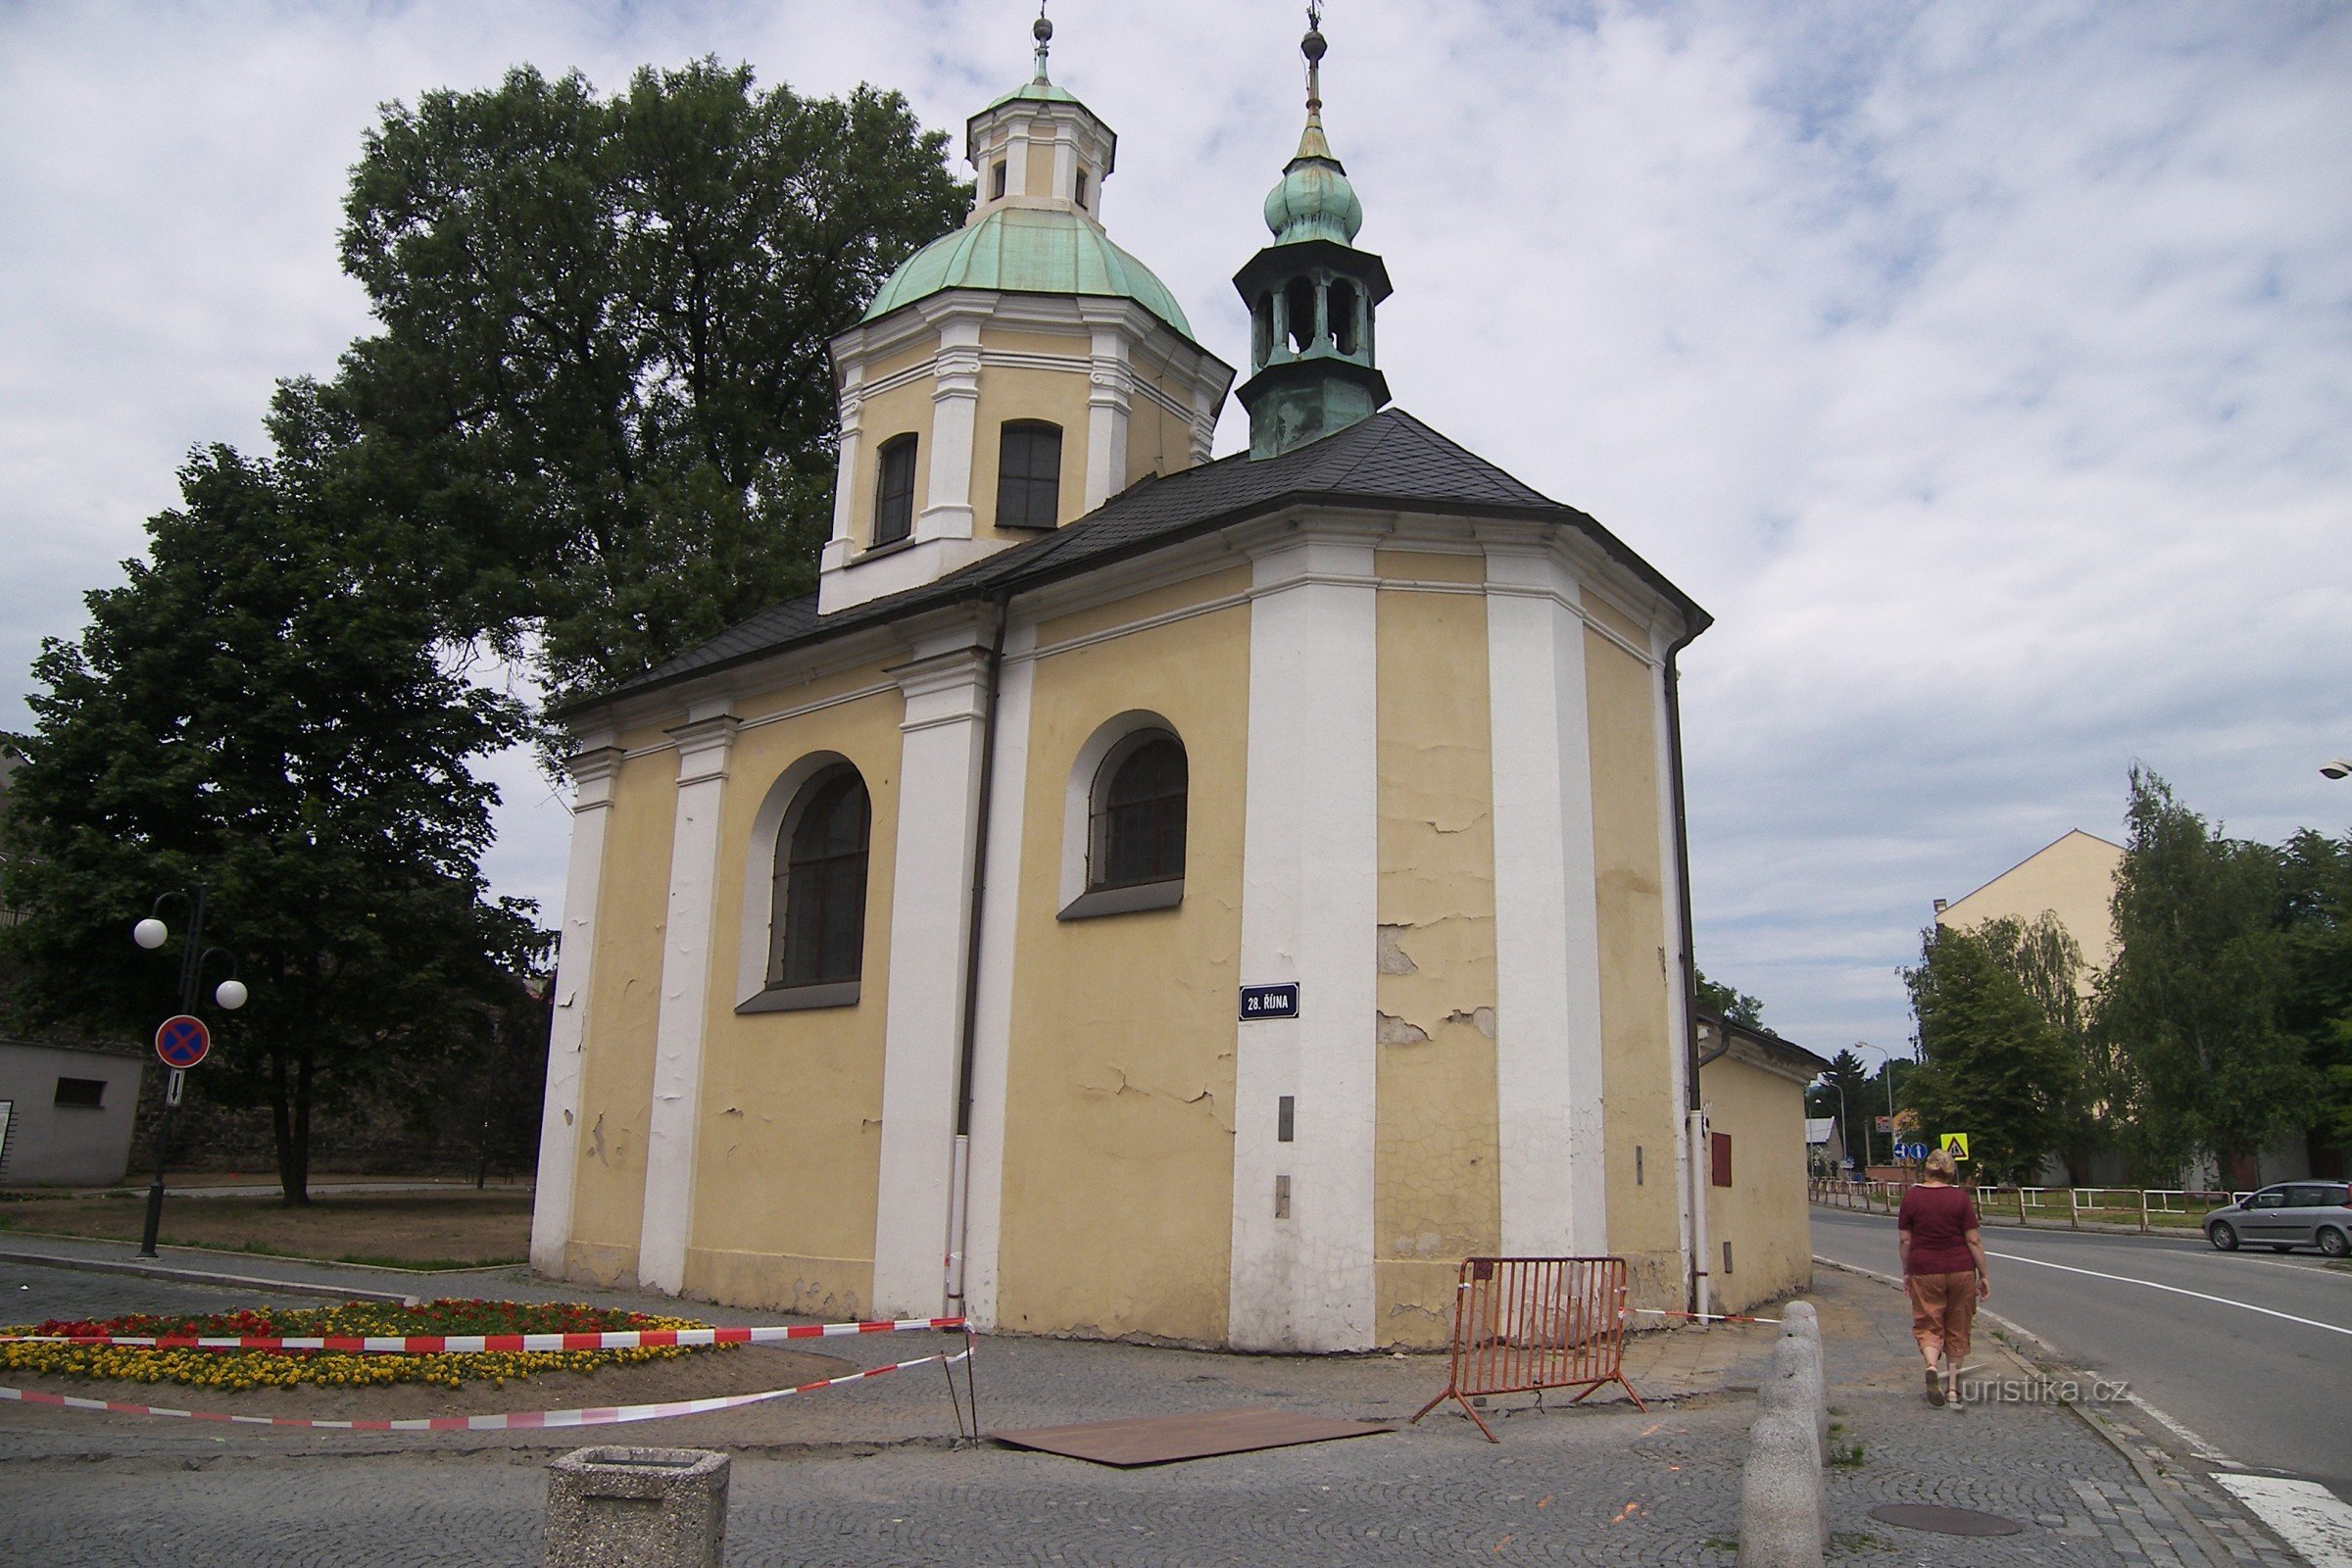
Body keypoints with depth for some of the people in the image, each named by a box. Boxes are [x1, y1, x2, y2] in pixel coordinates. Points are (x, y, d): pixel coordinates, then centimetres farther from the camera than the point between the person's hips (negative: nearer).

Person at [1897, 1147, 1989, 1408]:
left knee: (1928, 1325, 6)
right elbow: (1973, 1240, -5)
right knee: (1957, 1328, 13)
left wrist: (1906, 1272, 11)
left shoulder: (1911, 1197, -2)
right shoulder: (1960, 1198, -5)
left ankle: (1932, 1365, -22)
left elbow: (1904, 1240, 0)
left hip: (1924, 1271, 0)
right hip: (1960, 1270, 0)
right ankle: (1953, 1388, 15)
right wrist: (1983, 1274, 4)